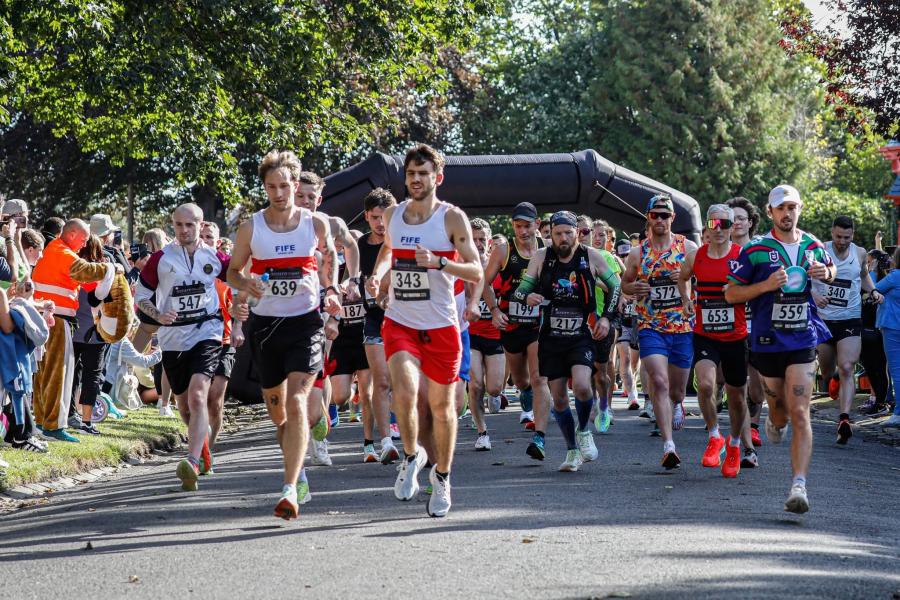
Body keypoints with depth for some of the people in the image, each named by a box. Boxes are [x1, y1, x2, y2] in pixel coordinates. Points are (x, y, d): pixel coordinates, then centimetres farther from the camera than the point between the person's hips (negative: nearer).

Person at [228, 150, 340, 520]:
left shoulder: (316, 224, -1)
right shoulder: (251, 228, -1)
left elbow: (330, 255, 18)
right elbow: (233, 270, 10)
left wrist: (331, 289, 1)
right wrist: (245, 285, -12)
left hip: (305, 323, -2)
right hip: (265, 323, 2)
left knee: (296, 404, -19)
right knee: (277, 413, 13)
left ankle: (290, 491, -23)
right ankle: (299, 474, 38)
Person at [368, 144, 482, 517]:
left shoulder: (452, 218, -7)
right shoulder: (392, 215, 6)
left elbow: (477, 272, -12)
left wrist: (439, 262, -27)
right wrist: (378, 275, 11)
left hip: (440, 326, -2)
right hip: (400, 322, 2)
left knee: (441, 405, 7)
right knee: (405, 392, -22)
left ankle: (442, 476, 28)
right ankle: (411, 455, 5)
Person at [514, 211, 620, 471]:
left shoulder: (591, 256, -4)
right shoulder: (541, 257, -1)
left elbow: (614, 286, 9)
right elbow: (522, 289, 2)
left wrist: (606, 317, -2)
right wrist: (527, 296, -22)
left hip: (581, 335, -2)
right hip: (551, 339, 2)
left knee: (581, 386, -24)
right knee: (559, 398, 4)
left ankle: (584, 431, 5)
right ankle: (573, 450, 23)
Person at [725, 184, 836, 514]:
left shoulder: (814, 247, 5)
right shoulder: (755, 249, -4)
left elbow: (830, 272, 26)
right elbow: (731, 294, -2)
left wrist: (825, 273, 1)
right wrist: (765, 285, -17)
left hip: (803, 340, 0)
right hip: (767, 341, 0)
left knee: (799, 414, -11)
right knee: (780, 409, 12)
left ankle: (799, 485, -16)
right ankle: (776, 422, 52)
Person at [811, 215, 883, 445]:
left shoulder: (859, 253, 3)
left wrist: (873, 290, 5)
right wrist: (813, 295, -22)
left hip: (850, 320, 0)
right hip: (824, 319, 0)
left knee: (847, 368, -18)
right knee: (827, 373, 13)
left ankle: (844, 420, -26)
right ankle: (834, 382, 52)